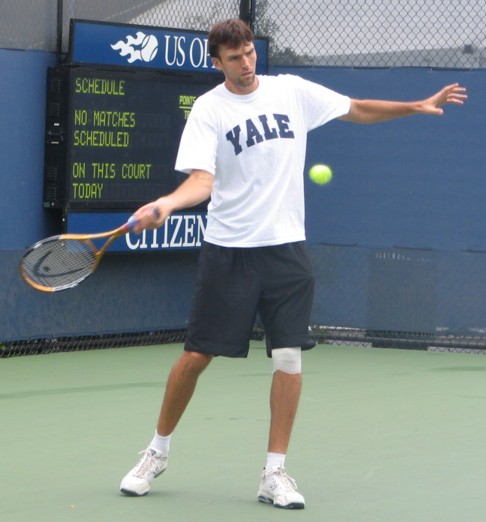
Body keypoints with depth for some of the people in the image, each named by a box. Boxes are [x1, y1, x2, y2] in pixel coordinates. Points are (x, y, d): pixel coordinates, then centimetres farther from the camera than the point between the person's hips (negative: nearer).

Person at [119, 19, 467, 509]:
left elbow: (357, 110, 15)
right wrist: (163, 205, -36)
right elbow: (201, 180, -16)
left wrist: (418, 105, 6)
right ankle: (157, 451, 21)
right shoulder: (208, 109, -6)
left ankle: (274, 473, 5)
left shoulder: (292, 91, 4)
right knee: (196, 355, 1)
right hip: (228, 249, -2)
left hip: (286, 247, 2)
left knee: (289, 357, -4)